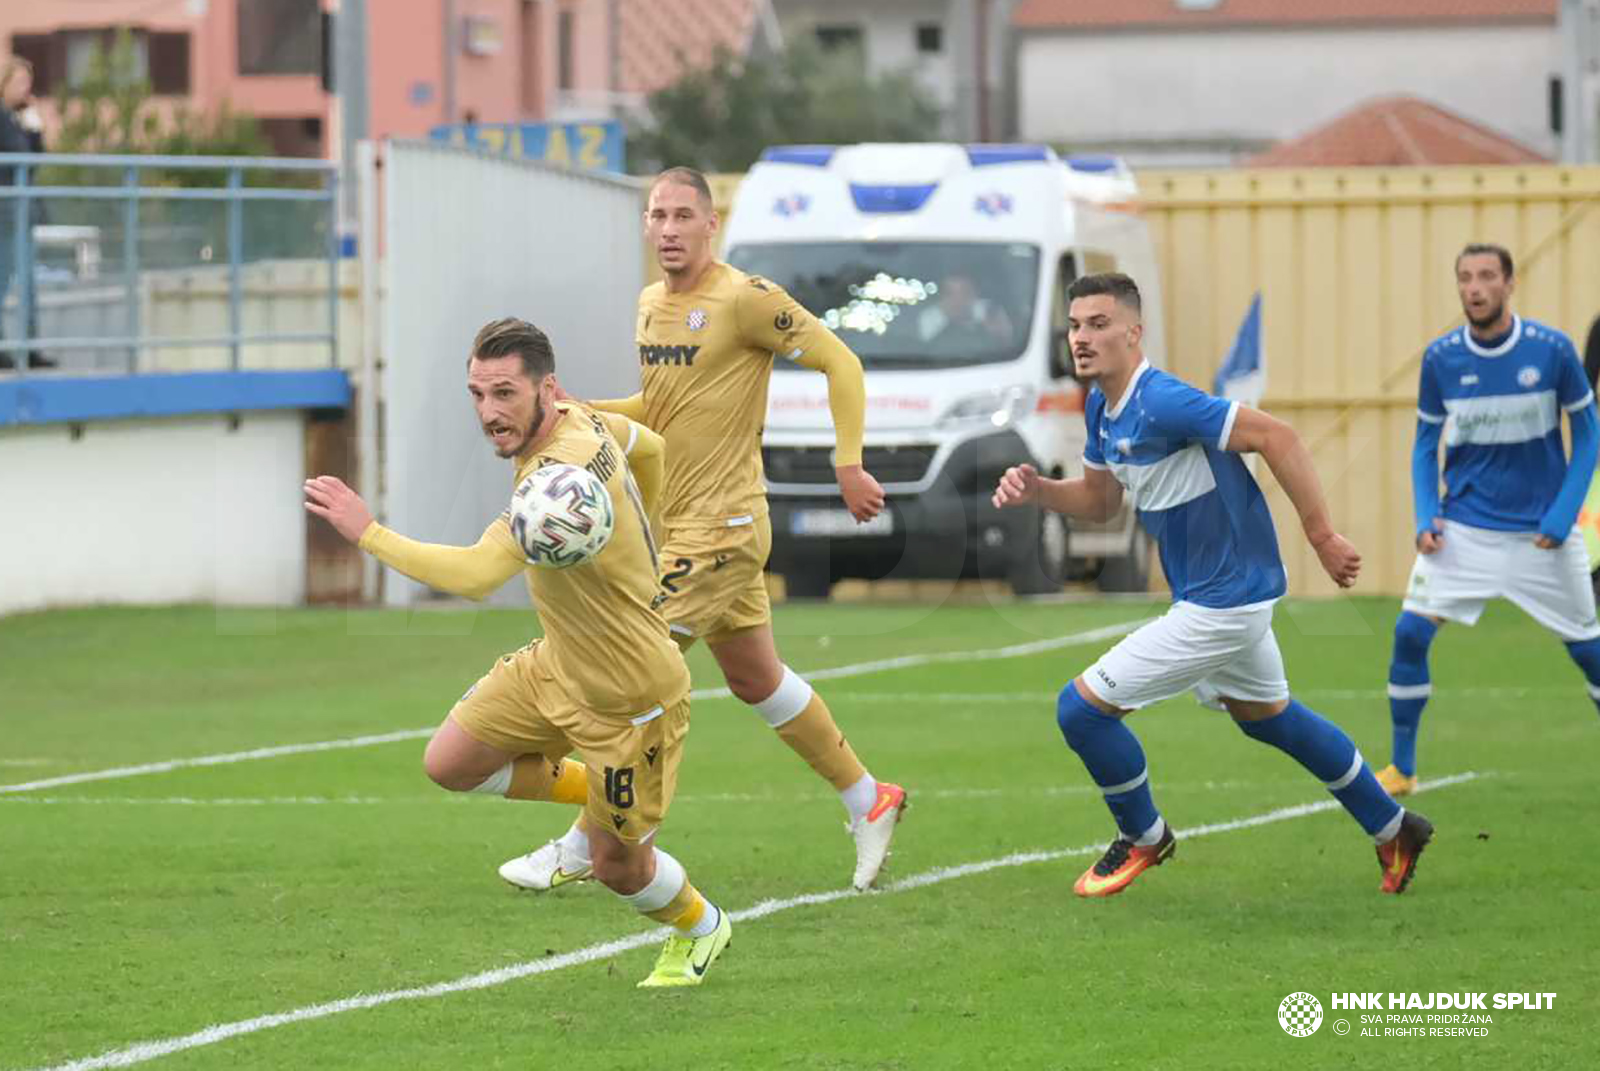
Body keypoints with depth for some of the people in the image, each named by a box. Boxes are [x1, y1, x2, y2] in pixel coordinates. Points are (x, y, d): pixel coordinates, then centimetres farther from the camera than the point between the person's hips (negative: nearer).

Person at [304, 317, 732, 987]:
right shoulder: (582, 419, -7)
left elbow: (476, 575, -44)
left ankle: (700, 930, 40)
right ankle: (590, 790, 26)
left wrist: (366, 531, -38)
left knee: (615, 866, 8)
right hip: (556, 665, 8)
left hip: (628, 700, -8)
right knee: (448, 763, 5)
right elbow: (649, 450, 15)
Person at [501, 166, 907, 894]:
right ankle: (869, 802, 29)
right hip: (676, 524, 9)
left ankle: (584, 848, -2)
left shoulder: (745, 300, -15)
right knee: (756, 680, 16)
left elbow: (840, 364, -12)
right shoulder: (651, 306, 10)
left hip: (721, 526, -9)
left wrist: (848, 464, -18)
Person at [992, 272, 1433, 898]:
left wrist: (1321, 536, -27)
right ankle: (1392, 830, 41)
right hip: (1231, 590, 10)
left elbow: (1277, 438, -29)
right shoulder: (1103, 407, 3)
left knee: (1082, 707, -6)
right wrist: (1037, 490, -4)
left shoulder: (1162, 403, -26)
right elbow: (1100, 500, 16)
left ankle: (1143, 838, 18)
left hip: (1222, 604, -10)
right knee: (1267, 716, 28)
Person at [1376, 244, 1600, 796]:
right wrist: (1426, 517, -6)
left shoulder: (1552, 350, -10)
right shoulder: (1441, 358, -4)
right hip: (1463, 530, 1)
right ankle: (1401, 769, 2)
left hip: (1542, 534, -1)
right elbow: (1425, 444, 7)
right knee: (1410, 633, -12)